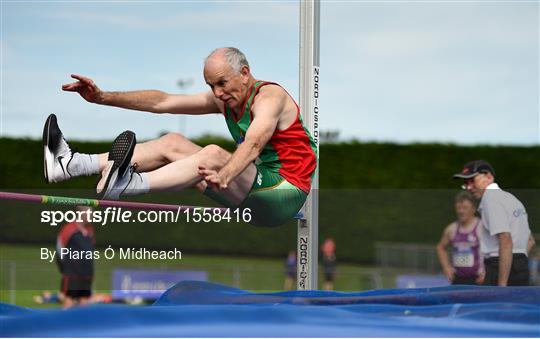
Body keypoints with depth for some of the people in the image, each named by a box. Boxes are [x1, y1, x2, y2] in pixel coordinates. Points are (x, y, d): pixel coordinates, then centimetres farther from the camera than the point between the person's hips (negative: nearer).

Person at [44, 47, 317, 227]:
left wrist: (222, 177, -53)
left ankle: (129, 184, -53)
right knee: (173, 143, 1)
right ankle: (72, 164, -10)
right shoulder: (224, 98, 11)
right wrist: (103, 97, 3)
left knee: (213, 154, -32)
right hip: (253, 188, 8)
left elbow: (253, 146, -35)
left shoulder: (269, 96, -15)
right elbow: (162, 102, 10)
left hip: (284, 194, -8)